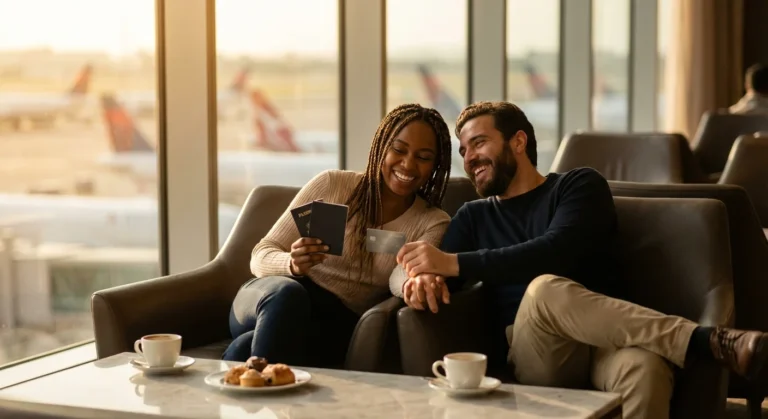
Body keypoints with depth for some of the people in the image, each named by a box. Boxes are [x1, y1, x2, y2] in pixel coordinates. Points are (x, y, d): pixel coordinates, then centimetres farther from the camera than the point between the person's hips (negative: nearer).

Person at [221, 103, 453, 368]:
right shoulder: (331, 185, 2)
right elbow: (261, 256, 1)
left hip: (339, 326, -1)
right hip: (275, 298, 1)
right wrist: (292, 264, -24)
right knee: (287, 292, -39)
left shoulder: (433, 223, 4)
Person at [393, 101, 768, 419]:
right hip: (533, 356, 2)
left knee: (644, 367, -41)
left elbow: (554, 253, -9)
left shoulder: (578, 185, 11)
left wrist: (454, 263, -13)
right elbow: (439, 273, 10)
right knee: (545, 288, -35)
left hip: (603, 345, -1)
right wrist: (425, 278, -16)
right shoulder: (473, 217, 25)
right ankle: (709, 342, -39)